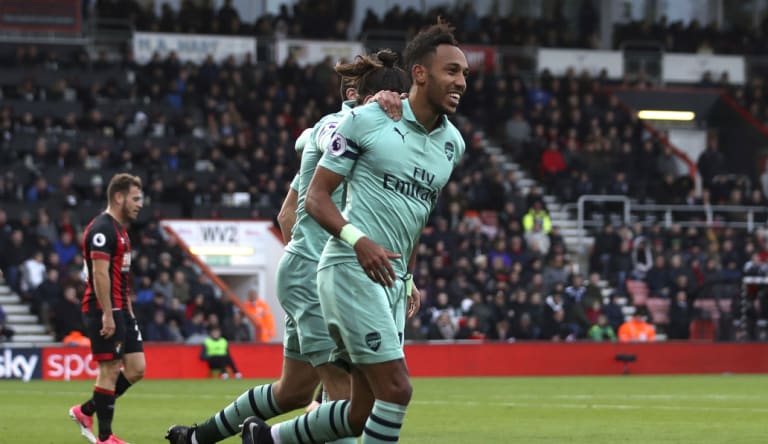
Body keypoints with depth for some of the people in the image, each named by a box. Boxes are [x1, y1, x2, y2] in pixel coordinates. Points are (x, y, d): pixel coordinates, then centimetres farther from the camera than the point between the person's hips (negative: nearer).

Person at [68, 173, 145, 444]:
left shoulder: (120, 230, 18)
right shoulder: (102, 229, -14)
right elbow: (100, 274, -20)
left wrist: (128, 310, 20)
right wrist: (107, 315, -22)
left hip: (120, 311, 10)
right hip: (103, 311, -10)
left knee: (136, 368, 6)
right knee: (110, 370, -5)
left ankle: (86, 411, 17)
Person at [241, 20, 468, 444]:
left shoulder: (452, 143, 12)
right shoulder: (366, 120, -6)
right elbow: (316, 196, -5)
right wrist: (358, 240, -22)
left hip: (390, 280, 7)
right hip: (351, 269, -7)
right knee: (396, 390, -16)